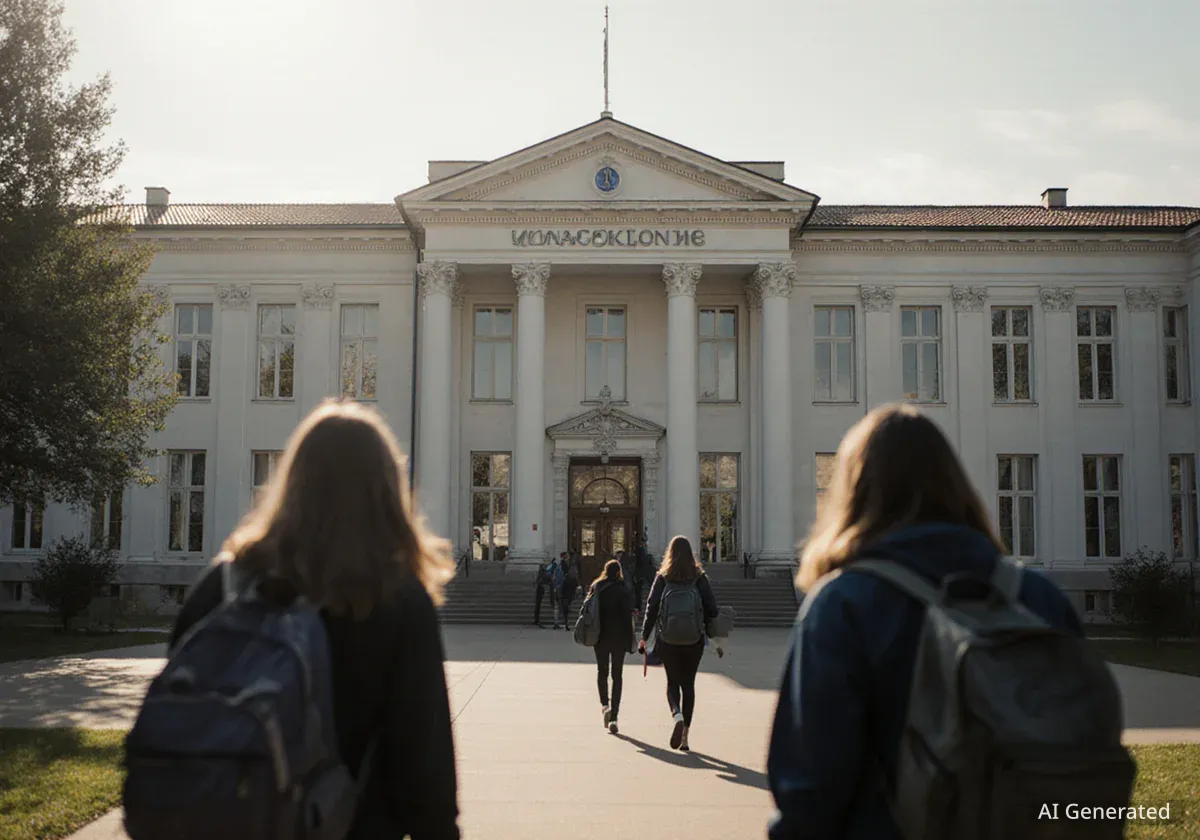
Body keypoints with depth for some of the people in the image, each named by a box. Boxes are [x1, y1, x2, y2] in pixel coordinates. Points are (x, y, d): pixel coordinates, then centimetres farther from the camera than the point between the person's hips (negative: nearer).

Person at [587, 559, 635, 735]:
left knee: (602, 671, 18)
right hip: (618, 636, -2)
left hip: (600, 636, 2)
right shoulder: (623, 589, -8)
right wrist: (630, 640, -5)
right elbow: (627, 614, -11)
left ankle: (604, 704, -4)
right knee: (617, 675, 5)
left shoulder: (595, 587, 1)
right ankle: (613, 717, -1)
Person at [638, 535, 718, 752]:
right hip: (694, 640, 1)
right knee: (688, 683, 11)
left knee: (672, 682, 12)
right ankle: (685, 734, 9)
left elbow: (651, 609, -5)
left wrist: (644, 637, 1)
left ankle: (676, 715, -17)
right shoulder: (700, 578, -1)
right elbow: (712, 610, -4)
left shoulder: (663, 577, -2)